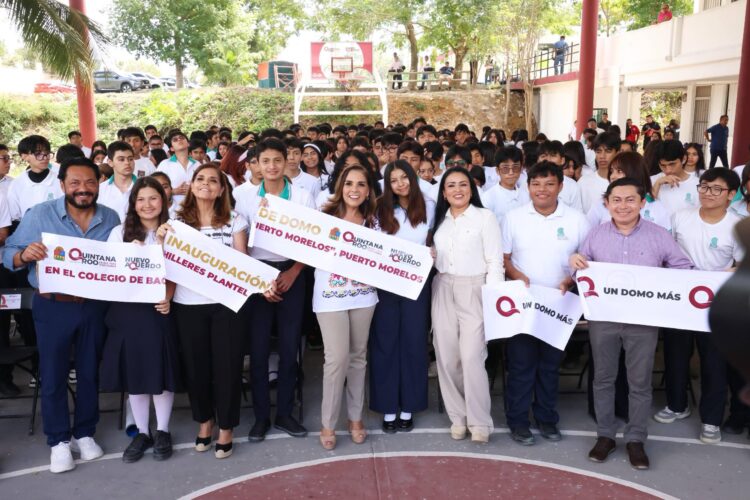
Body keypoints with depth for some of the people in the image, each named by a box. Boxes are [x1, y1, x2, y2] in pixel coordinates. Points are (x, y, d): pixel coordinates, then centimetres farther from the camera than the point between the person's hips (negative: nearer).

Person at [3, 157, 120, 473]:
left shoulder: (111, 219, 3)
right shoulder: (40, 215, -5)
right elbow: (9, 255, -4)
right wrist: (25, 254, -25)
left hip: (95, 306, 2)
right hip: (53, 306, -2)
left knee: (90, 371, 13)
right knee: (53, 374, 6)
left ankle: (85, 433, 29)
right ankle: (59, 440, 21)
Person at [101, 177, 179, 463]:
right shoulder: (119, 233, 8)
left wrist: (168, 299, -16)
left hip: (158, 310, -1)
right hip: (127, 310, 2)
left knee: (161, 370, 2)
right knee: (133, 372, 6)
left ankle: (162, 431, 17)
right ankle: (142, 432, 20)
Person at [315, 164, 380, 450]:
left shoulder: (372, 222, 7)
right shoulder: (325, 216, -3)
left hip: (363, 295, 4)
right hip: (330, 295, -3)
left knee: (358, 356, 11)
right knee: (337, 358, -7)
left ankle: (355, 417, 25)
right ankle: (327, 423, 11)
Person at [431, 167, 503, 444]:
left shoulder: (485, 217, 1)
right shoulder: (439, 219, 14)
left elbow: (495, 261, -5)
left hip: (474, 290, -4)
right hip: (443, 291, 5)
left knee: (471, 357, -11)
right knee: (446, 357, 4)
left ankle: (479, 421, 2)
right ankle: (457, 416, 17)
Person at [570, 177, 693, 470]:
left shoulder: (659, 236, -1)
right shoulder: (595, 235, 4)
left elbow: (683, 269, 2)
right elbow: (583, 270, 11)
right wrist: (575, 263, -13)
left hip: (643, 321, -1)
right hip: (602, 318, 1)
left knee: (640, 382, 7)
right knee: (603, 378, 11)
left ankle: (636, 439, 22)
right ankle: (605, 435, 25)